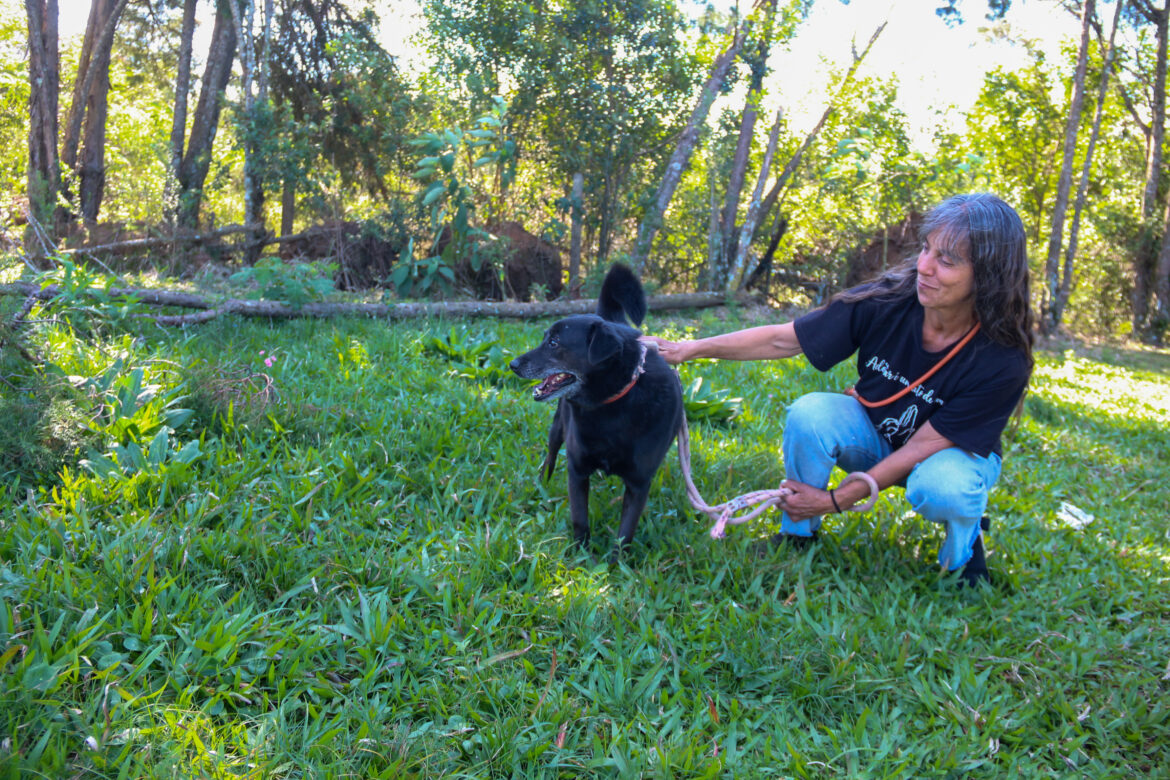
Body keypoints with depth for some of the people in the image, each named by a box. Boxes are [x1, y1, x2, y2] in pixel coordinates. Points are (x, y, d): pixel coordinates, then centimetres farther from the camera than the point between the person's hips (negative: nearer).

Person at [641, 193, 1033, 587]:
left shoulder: (1003, 362, -30)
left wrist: (837, 499, -25)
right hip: (875, 433, 3)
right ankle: (799, 534, -5)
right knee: (809, 413, -28)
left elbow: (924, 445, -26)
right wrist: (691, 348, -22)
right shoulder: (885, 301, -25)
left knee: (940, 487, -38)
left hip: (954, 452, -2)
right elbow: (783, 339, -17)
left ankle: (965, 543, -1)